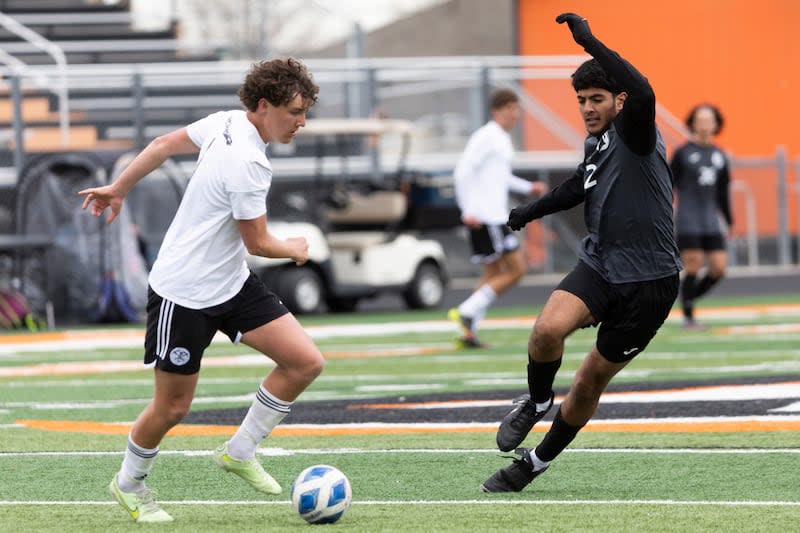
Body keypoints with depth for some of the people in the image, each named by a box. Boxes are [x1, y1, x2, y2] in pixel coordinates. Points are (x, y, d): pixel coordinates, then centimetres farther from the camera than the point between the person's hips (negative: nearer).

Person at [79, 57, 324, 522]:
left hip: (233, 283, 9)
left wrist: (119, 189, 24)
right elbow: (257, 243, -18)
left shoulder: (227, 122, -2)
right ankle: (130, 484, 31)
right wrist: (294, 250, 4)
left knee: (306, 362, -4)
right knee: (173, 408, 4)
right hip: (184, 295, -9)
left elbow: (165, 144, 11)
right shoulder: (247, 164, -28)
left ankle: (239, 452, 11)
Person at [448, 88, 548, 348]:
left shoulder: (503, 139, 17)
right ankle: (467, 312, -10)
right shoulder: (485, 137, -12)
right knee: (516, 270, -9)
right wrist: (468, 211, -22)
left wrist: (528, 188, 19)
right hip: (484, 217, -10)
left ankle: (468, 332, 9)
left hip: (496, 216, 10)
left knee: (493, 273, 10)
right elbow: (463, 172, -18)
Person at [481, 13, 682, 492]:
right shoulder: (596, 144, 11)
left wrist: (591, 42, -36)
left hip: (648, 282, -5)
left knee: (592, 380, 4)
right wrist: (531, 211, 43)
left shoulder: (634, 134, -12)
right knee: (548, 329, -26)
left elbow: (642, 94, -36)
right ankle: (537, 401, 3)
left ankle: (537, 462, 24)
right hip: (598, 265, 5)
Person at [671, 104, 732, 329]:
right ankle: (688, 317, 3)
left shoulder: (720, 156, 13)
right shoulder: (682, 153, -1)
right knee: (693, 268, -8)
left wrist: (729, 223, 19)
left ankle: (689, 297, 19)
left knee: (719, 268, -3)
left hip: (711, 222, 5)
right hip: (688, 221, -5)